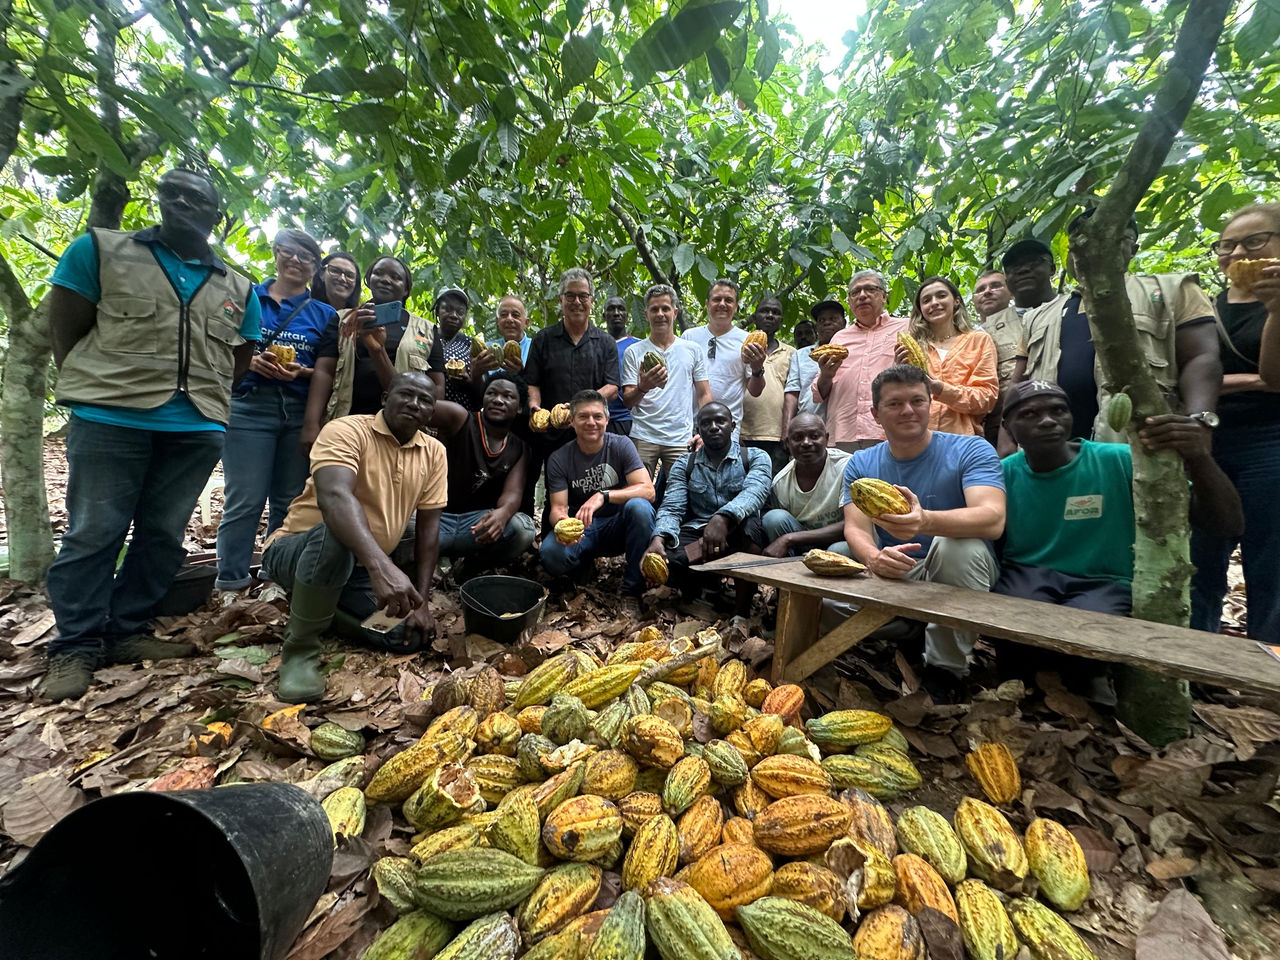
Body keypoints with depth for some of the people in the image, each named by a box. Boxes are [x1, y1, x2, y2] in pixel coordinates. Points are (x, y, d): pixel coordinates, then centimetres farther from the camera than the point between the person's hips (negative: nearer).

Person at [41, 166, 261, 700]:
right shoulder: (100, 250, 8)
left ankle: (124, 632, 20)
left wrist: (201, 399, 7)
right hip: (111, 417, -2)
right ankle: (76, 647, 12)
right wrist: (97, 391, 2)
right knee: (94, 533, 1)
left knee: (163, 535, 6)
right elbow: (64, 331, 6)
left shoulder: (239, 290, 14)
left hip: (197, 429, 3)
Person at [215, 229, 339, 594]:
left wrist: (301, 372, -11)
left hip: (302, 413, 1)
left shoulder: (324, 313, 11)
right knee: (245, 500, -4)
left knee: (290, 501, 5)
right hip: (249, 406, -1)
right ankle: (229, 583, 7)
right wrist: (250, 361, -11)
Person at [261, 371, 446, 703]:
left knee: (414, 634, -10)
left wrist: (421, 602, -8)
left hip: (360, 570, 6)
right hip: (297, 550, -5)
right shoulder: (346, 431, -18)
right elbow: (334, 496, -37)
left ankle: (330, 606, 17)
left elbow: (428, 527, -2)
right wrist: (380, 565, -52)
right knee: (334, 536, -38)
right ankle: (301, 648, -14)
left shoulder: (434, 452, -2)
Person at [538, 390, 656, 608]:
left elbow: (648, 490, -18)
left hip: (618, 526, 0)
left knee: (639, 506, -33)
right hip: (582, 529, 1)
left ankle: (632, 591, -20)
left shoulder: (621, 445, -7)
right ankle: (586, 566, 7)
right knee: (550, 552, -31)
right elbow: (557, 508, -8)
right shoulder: (559, 459, -4)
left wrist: (604, 496, -33)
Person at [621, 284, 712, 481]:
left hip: (681, 439, 1)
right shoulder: (633, 352, 7)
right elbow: (627, 401, 2)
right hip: (643, 437, -1)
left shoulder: (693, 350, 11)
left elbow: (704, 396, 11)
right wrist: (642, 387, -20)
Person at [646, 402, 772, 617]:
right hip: (696, 533, 1)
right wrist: (659, 538, -26)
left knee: (749, 520, -35)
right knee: (666, 555, -30)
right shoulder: (684, 465, 11)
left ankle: (743, 610, -22)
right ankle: (700, 592, 2)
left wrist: (723, 518, -39)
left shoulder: (755, 458, 4)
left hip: (740, 538, -1)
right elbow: (671, 508, -3)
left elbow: (754, 493, -18)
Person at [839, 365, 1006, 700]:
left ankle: (945, 669, -14)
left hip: (958, 576, -1)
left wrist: (926, 520, -48)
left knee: (960, 546, -35)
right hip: (891, 577, 1)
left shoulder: (971, 450, -8)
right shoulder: (861, 464, 1)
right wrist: (874, 558, -37)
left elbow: (993, 519, -26)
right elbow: (856, 528, -11)